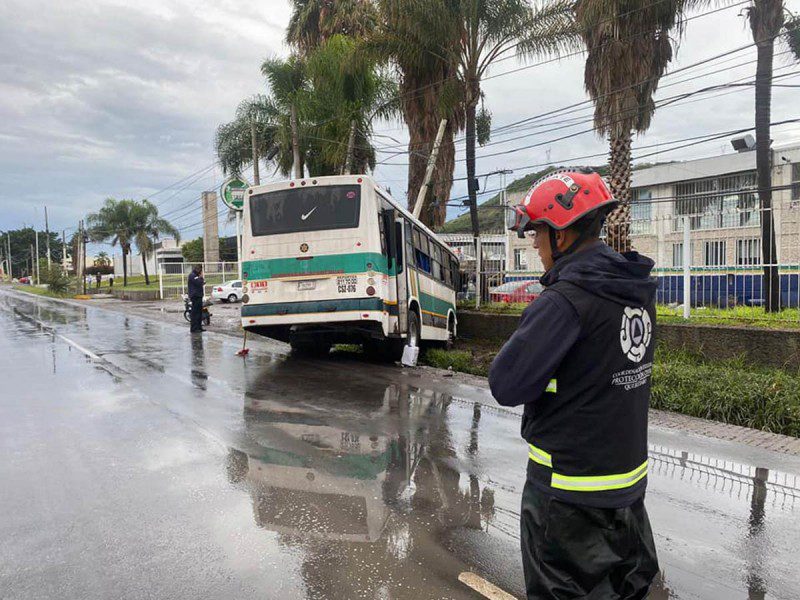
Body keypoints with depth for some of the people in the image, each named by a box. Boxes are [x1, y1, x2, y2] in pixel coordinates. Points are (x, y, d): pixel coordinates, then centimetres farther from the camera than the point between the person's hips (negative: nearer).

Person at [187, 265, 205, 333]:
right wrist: (201, 277, -7)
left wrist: (203, 282, 6)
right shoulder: (192, 275, -11)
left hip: (198, 296, 10)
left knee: (199, 312, 12)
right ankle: (193, 328, -9)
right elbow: (199, 283, -21)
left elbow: (201, 283, 25)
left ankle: (199, 327, 17)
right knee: (195, 313, -10)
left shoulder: (195, 275, 20)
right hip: (195, 296, -10)